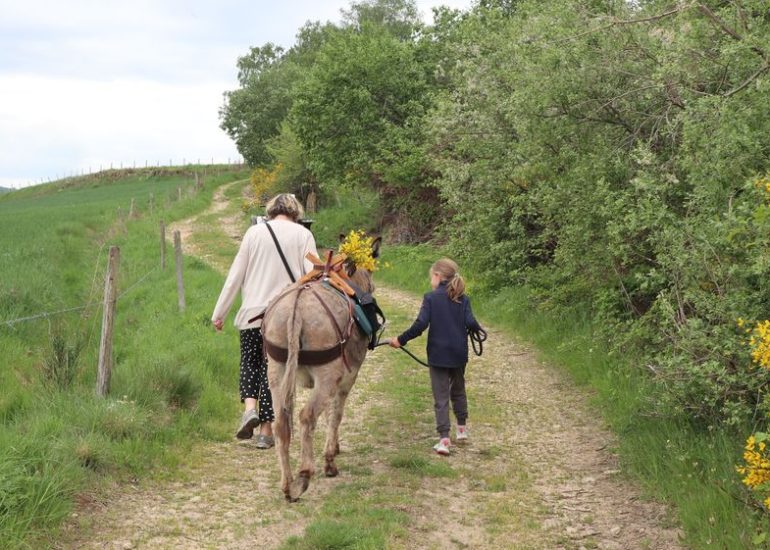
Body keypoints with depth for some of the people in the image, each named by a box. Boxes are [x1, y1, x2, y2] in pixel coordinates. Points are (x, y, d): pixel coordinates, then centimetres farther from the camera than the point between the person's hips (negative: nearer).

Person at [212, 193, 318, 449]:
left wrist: (219, 313, 9)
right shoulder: (303, 235, 1)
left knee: (249, 361, 18)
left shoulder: (254, 232, 3)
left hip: (252, 311, 0)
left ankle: (250, 406, -7)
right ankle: (266, 430, 9)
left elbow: (235, 276, 4)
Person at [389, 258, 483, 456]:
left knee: (441, 397, 0)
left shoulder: (430, 298, -8)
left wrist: (401, 339, -8)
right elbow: (470, 323, -9)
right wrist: (478, 328, 13)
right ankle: (462, 428, 36)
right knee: (458, 391, 24)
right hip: (459, 354, 3)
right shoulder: (463, 299, 0)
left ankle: (444, 439, -8)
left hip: (438, 354, -3)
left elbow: (420, 324, -17)